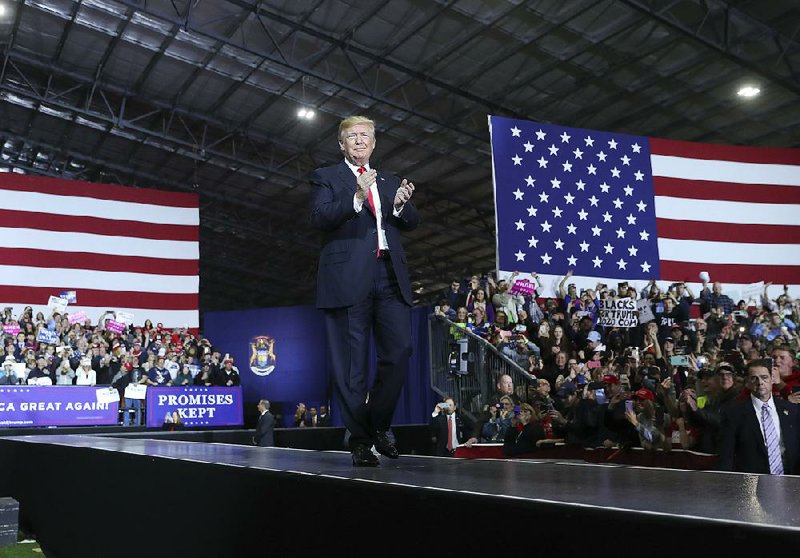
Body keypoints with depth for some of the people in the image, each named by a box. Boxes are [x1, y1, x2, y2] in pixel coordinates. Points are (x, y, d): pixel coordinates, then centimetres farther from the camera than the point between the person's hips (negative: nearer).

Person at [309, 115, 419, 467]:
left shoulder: (390, 182, 25)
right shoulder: (327, 177, 11)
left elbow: (412, 223, 17)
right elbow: (319, 218, -4)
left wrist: (401, 204, -5)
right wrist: (356, 197, -17)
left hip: (391, 278, 4)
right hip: (348, 278, -4)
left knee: (399, 352, -5)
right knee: (352, 364, -2)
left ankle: (378, 425, 14)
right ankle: (359, 440, 5)